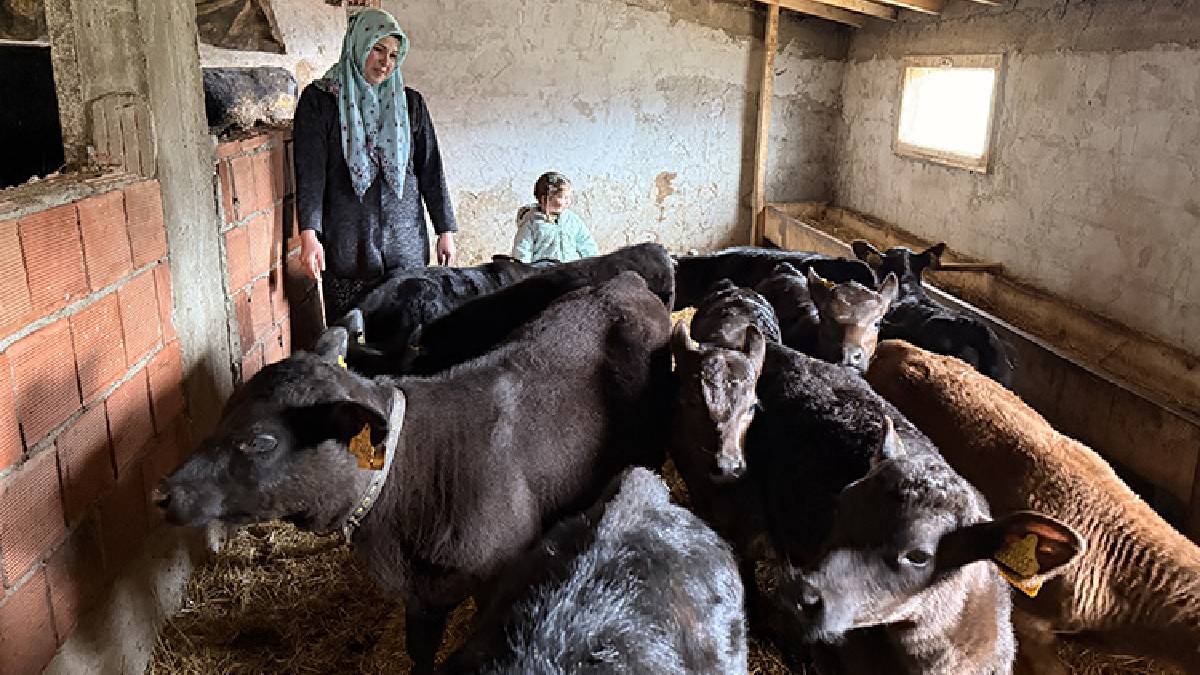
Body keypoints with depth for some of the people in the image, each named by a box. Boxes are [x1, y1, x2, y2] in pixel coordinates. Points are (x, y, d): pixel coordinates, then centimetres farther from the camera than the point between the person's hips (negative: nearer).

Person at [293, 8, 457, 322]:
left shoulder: (410, 103, 9)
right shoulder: (319, 100, 0)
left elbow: (430, 169, 9)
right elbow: (310, 169, -8)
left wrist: (445, 230, 5)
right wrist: (309, 234, -19)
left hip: (405, 240, 2)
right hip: (347, 244, -2)